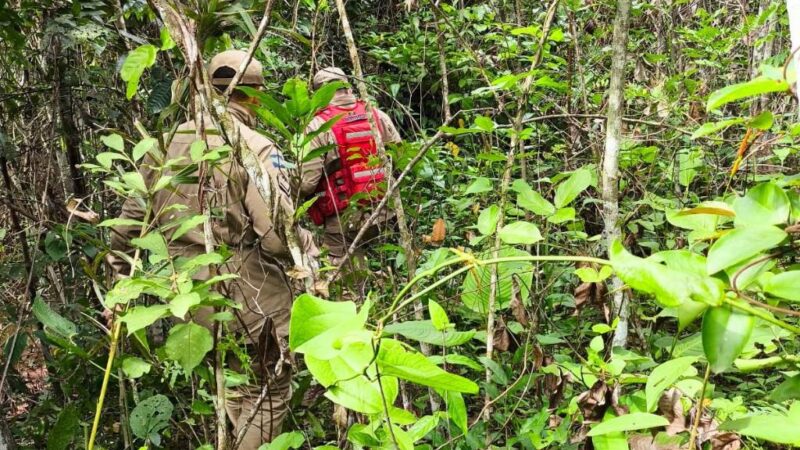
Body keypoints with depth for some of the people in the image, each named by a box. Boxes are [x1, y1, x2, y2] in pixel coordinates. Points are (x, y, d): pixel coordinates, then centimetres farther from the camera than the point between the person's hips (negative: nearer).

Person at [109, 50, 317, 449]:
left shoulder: (168, 144, 5)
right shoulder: (256, 148, -14)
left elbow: (131, 219, 10)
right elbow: (279, 233, -23)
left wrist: (118, 279, 21)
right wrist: (314, 255, -4)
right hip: (243, 293, -7)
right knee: (268, 388, 12)